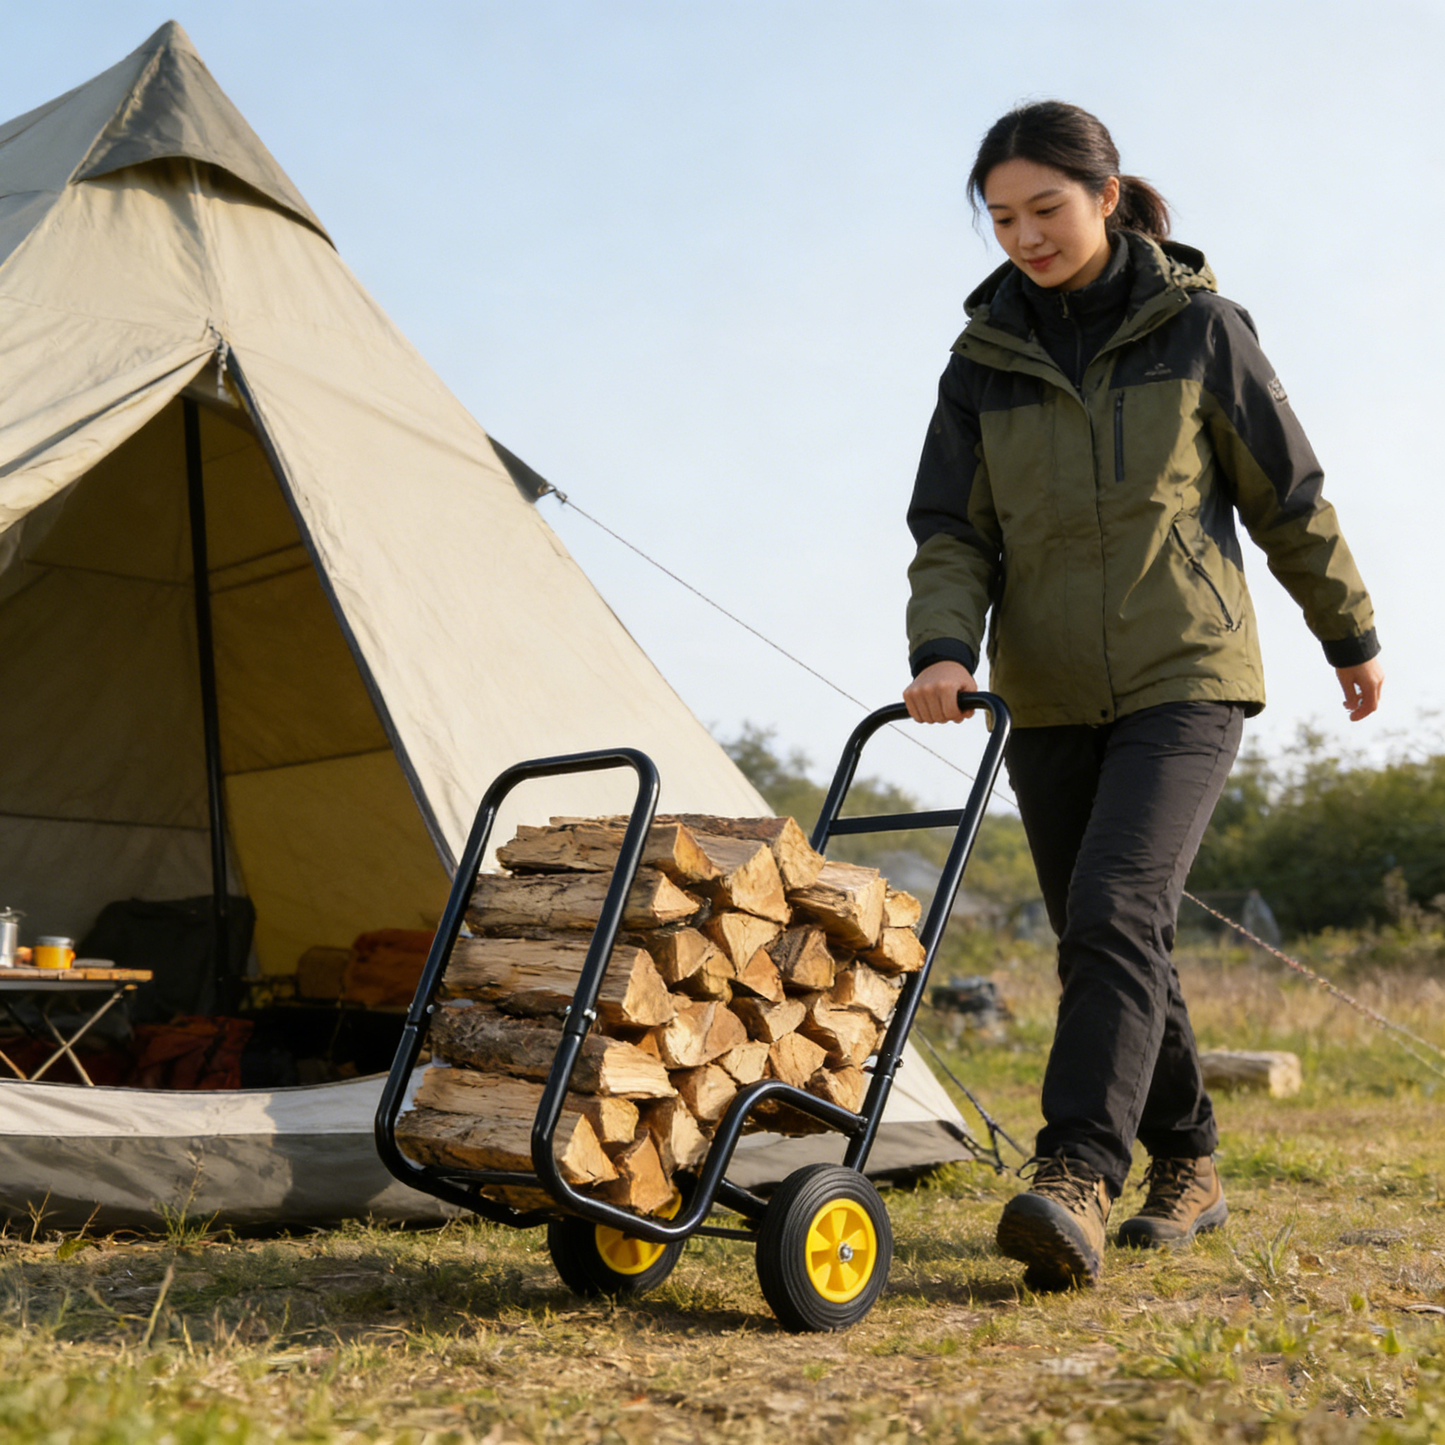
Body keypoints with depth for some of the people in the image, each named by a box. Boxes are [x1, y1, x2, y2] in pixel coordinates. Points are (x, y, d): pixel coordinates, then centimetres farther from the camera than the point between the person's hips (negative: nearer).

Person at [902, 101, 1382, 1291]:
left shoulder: (1198, 328, -4)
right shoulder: (985, 357, 3)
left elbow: (1290, 499, 5)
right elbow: (951, 531, 1)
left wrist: (1352, 633, 13)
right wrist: (945, 649, -18)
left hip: (1185, 680, -4)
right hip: (1050, 703, 4)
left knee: (1115, 908, -23)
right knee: (1107, 944, 9)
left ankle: (1076, 1181, -24)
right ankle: (1189, 1168, 26)